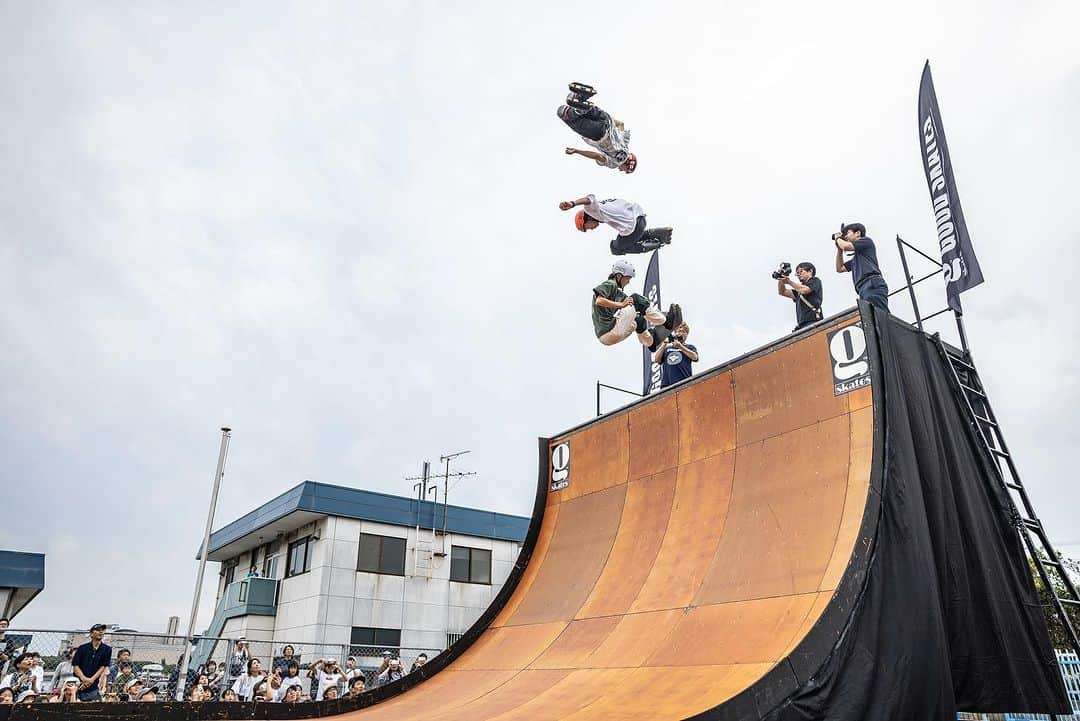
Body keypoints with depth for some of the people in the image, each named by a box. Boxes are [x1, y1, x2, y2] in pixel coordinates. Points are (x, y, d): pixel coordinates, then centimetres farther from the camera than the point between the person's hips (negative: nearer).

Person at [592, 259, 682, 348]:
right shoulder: (609, 284, -3)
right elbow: (599, 301, -20)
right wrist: (621, 304, -17)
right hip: (608, 332, -10)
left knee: (639, 320, 26)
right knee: (635, 299, -7)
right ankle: (666, 321, -2)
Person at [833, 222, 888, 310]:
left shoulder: (866, 241, 12)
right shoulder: (855, 258, 34)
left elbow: (846, 246, -2)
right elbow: (840, 268, 36)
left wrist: (838, 239, 20)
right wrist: (839, 248, 32)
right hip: (864, 291, 8)